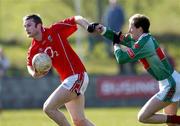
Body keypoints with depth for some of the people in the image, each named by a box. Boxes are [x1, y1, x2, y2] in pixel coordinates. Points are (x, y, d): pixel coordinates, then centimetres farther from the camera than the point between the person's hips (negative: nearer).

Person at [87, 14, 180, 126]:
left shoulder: (143, 43, -19)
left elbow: (122, 59, -21)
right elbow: (118, 37, 16)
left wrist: (116, 45, -2)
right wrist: (101, 29, 2)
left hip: (170, 85, -10)